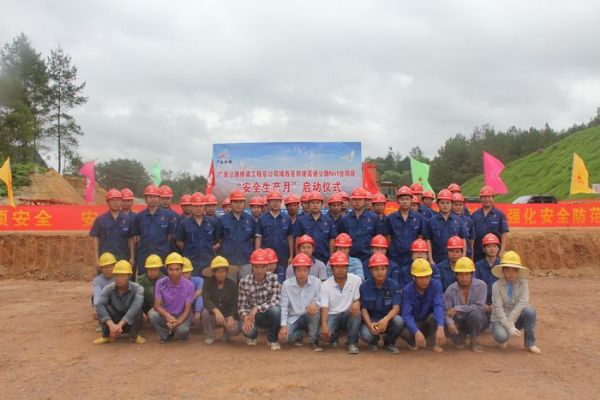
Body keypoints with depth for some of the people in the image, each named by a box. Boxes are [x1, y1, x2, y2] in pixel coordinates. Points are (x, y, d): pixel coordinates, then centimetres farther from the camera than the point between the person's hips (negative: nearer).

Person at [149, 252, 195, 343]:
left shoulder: (189, 285, -15)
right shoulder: (160, 283, -12)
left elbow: (187, 308, -14)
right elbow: (157, 305, -15)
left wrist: (178, 321, -34)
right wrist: (168, 316, -35)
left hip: (181, 316, -2)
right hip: (166, 314, 2)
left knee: (182, 330, -32)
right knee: (152, 314, -28)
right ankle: (166, 335, 0)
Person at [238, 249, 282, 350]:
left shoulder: (273, 278, -10)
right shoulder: (244, 282, -10)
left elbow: (275, 301, -19)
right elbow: (241, 306, -9)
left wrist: (257, 308, -30)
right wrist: (246, 317, -29)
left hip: (269, 315, 0)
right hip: (252, 315, 0)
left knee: (275, 310, -34)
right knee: (247, 329, -33)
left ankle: (272, 339, -3)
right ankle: (252, 336, 10)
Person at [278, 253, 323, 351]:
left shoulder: (316, 282, -9)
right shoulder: (286, 284, -7)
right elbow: (283, 306, -6)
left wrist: (315, 303, -33)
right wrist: (283, 326, -16)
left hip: (310, 317, 0)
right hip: (293, 318, 1)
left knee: (314, 309, -34)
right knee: (284, 336, -25)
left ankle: (314, 341, -10)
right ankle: (300, 334, 14)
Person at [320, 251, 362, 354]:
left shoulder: (356, 280, -3)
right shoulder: (325, 285, -4)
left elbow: (359, 299, -2)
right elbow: (324, 307, -11)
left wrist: (357, 302, -29)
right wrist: (324, 325, -28)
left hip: (349, 315, 0)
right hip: (332, 315, 0)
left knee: (356, 312, -34)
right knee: (325, 332, -29)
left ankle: (352, 343, -14)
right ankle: (333, 338, 12)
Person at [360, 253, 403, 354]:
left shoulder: (393, 286, -7)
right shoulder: (364, 286, -7)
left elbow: (396, 308, -16)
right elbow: (363, 309, -6)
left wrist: (386, 319, -37)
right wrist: (370, 324, -26)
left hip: (388, 319, 1)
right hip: (370, 320, -1)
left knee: (398, 321, -33)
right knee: (366, 335, -33)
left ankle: (389, 342, 2)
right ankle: (374, 341, 10)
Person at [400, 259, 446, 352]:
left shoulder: (436, 285, -18)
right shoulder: (407, 290, -19)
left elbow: (439, 306, -33)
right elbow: (407, 314, -29)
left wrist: (440, 327, -50)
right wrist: (417, 332, -48)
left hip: (429, 322, 0)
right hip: (414, 324, 0)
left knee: (435, 315, -33)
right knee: (404, 331, -32)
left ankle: (433, 342, -8)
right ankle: (413, 341, 4)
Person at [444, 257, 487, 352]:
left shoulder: (480, 285, -16)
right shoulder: (451, 289, -10)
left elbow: (479, 307, -23)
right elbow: (446, 311, -13)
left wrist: (458, 309, -25)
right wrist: (450, 322, -36)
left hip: (476, 320, -2)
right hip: (459, 321, 2)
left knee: (475, 313, -36)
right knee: (448, 327, -31)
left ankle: (474, 341, -6)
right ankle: (460, 337, 11)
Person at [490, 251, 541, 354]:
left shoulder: (523, 283, -9)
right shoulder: (497, 285, -13)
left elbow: (522, 303, -20)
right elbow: (498, 309, -17)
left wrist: (511, 321, -27)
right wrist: (509, 327, -27)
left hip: (516, 317, 2)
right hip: (500, 319, -2)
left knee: (530, 311, -29)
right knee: (501, 335, -34)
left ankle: (530, 343, -8)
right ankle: (504, 338, 7)